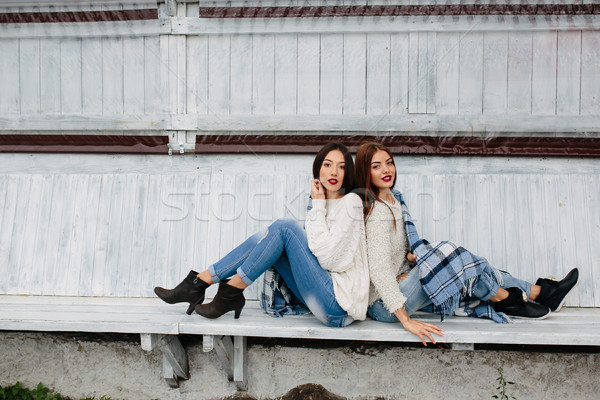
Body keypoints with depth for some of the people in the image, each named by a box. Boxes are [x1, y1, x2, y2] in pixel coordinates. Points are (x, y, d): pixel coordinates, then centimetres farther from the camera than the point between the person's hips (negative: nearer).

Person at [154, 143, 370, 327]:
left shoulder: (350, 202, -8)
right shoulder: (325, 203, 16)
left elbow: (328, 257, -15)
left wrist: (318, 205, -9)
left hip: (339, 306, -8)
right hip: (327, 299, 8)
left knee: (283, 227, -17)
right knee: (264, 239, 0)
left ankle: (231, 294, -9)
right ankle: (198, 283, 2)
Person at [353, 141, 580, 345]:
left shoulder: (392, 198, 8)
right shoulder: (378, 212, -22)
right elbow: (379, 269, -29)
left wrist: (409, 255, -6)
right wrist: (406, 320, -33)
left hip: (399, 285, 10)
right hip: (383, 306, -10)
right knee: (447, 257, -21)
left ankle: (540, 292, 10)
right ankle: (507, 299, -2)